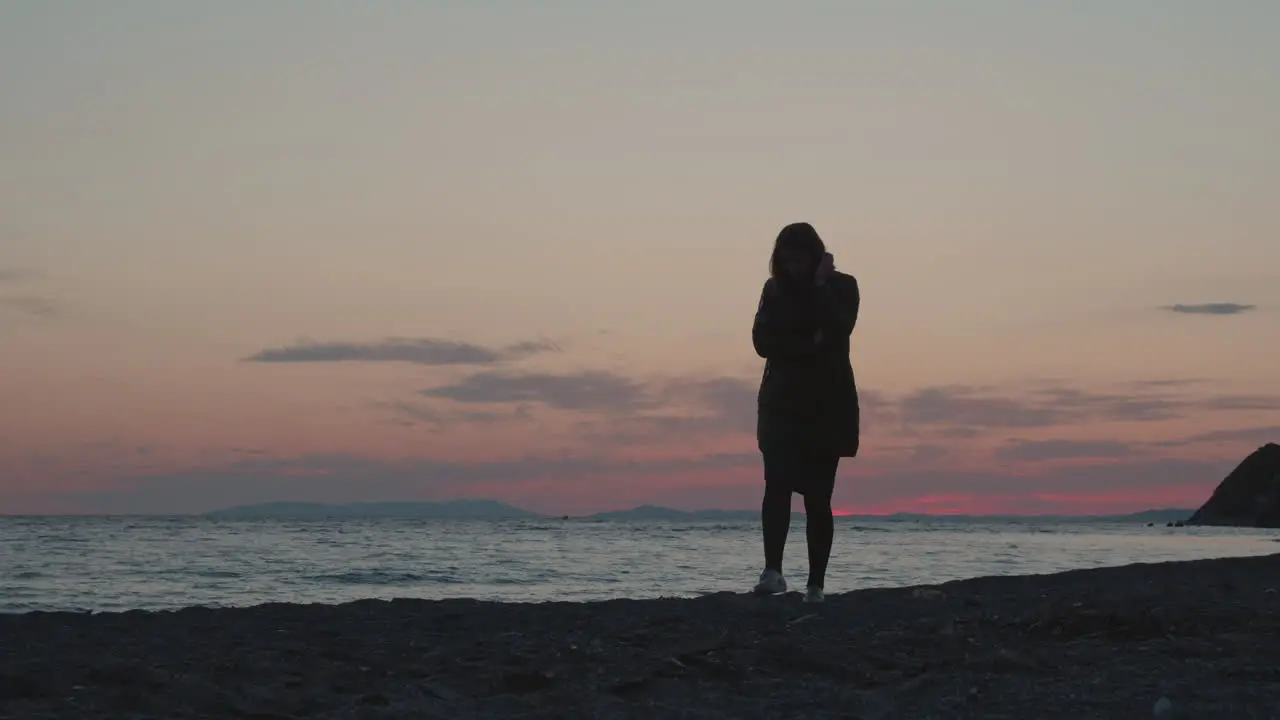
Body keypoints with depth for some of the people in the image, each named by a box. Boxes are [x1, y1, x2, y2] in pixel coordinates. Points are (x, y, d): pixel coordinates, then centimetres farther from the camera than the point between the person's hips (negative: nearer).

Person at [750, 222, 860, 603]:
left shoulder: (841, 287, 2)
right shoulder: (776, 289, 8)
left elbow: (837, 332, -15)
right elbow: (762, 341, -3)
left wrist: (819, 286, -13)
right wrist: (808, 346, -13)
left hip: (827, 405, -1)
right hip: (783, 403, 1)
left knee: (818, 497, -2)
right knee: (777, 483, -18)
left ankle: (815, 586, 1)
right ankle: (772, 571, -26)